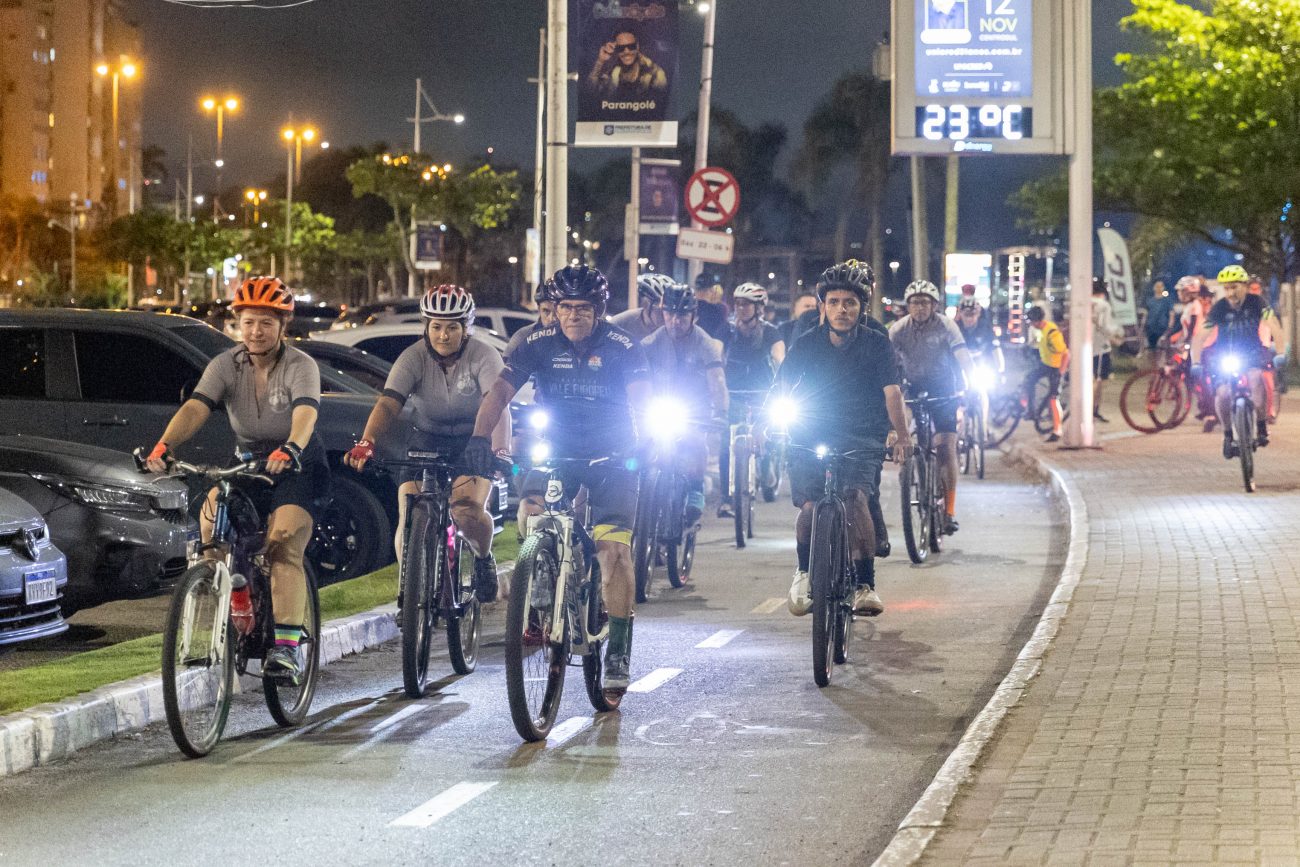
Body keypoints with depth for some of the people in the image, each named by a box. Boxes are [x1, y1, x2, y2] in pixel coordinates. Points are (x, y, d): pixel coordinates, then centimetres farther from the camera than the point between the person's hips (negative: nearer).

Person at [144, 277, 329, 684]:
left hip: (297, 468, -4)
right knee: (212, 518, -22)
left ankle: (287, 646, -25)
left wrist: (290, 449, -57)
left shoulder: (301, 366, -18)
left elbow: (305, 414, -35)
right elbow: (195, 408, -22)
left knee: (285, 545, -23)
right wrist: (165, 444, -41)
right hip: (248, 463, 4)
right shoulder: (225, 366, -8)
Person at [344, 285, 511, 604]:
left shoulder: (483, 357, -18)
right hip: (425, 440, 2)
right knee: (409, 519, -17)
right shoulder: (414, 357, -14)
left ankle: (484, 559, 6)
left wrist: (500, 452, -49)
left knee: (467, 511, -26)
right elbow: (388, 404, -26)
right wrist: (366, 443, -44)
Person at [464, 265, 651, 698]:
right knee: (531, 510, -24)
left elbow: (641, 398, -21)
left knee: (613, 547, -14)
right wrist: (480, 436, -29)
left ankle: (619, 649, -6)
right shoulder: (540, 344, -6)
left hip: (612, 456, -2)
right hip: (558, 452, 2)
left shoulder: (622, 347, -11)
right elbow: (501, 390, -13)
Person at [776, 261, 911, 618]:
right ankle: (805, 571, 14)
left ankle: (865, 584, -17)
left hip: (862, 440, -1)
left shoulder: (876, 344, -4)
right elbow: (781, 390, -6)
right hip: (812, 438, 1)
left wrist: (901, 434, -26)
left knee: (856, 497, -25)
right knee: (810, 507, -15)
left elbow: (892, 391, -13)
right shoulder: (807, 345, -1)